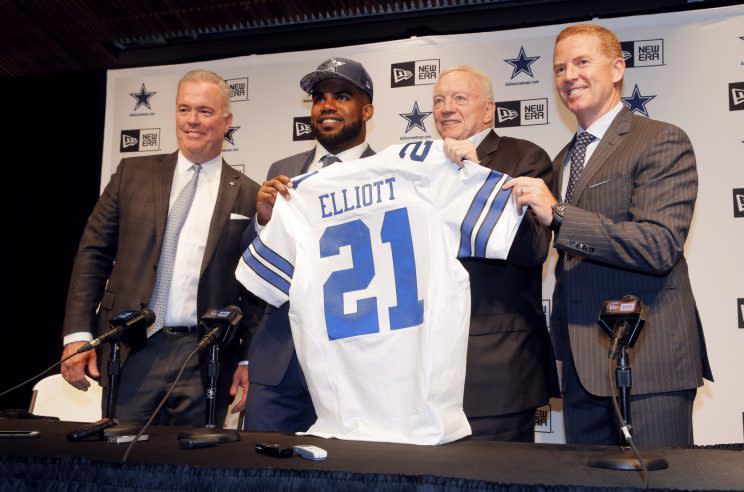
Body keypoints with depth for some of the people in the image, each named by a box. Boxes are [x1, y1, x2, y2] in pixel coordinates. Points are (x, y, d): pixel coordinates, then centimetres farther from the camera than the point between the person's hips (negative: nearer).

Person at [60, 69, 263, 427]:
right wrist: (78, 334, -1)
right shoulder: (133, 173, 8)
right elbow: (93, 252, 6)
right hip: (131, 353, 1)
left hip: (205, 363, -1)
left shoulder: (248, 196, 3)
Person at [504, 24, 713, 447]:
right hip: (583, 365, 7)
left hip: (646, 361, -7)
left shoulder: (663, 141, -5)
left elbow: (660, 246, -17)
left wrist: (557, 214, -20)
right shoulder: (564, 161, 18)